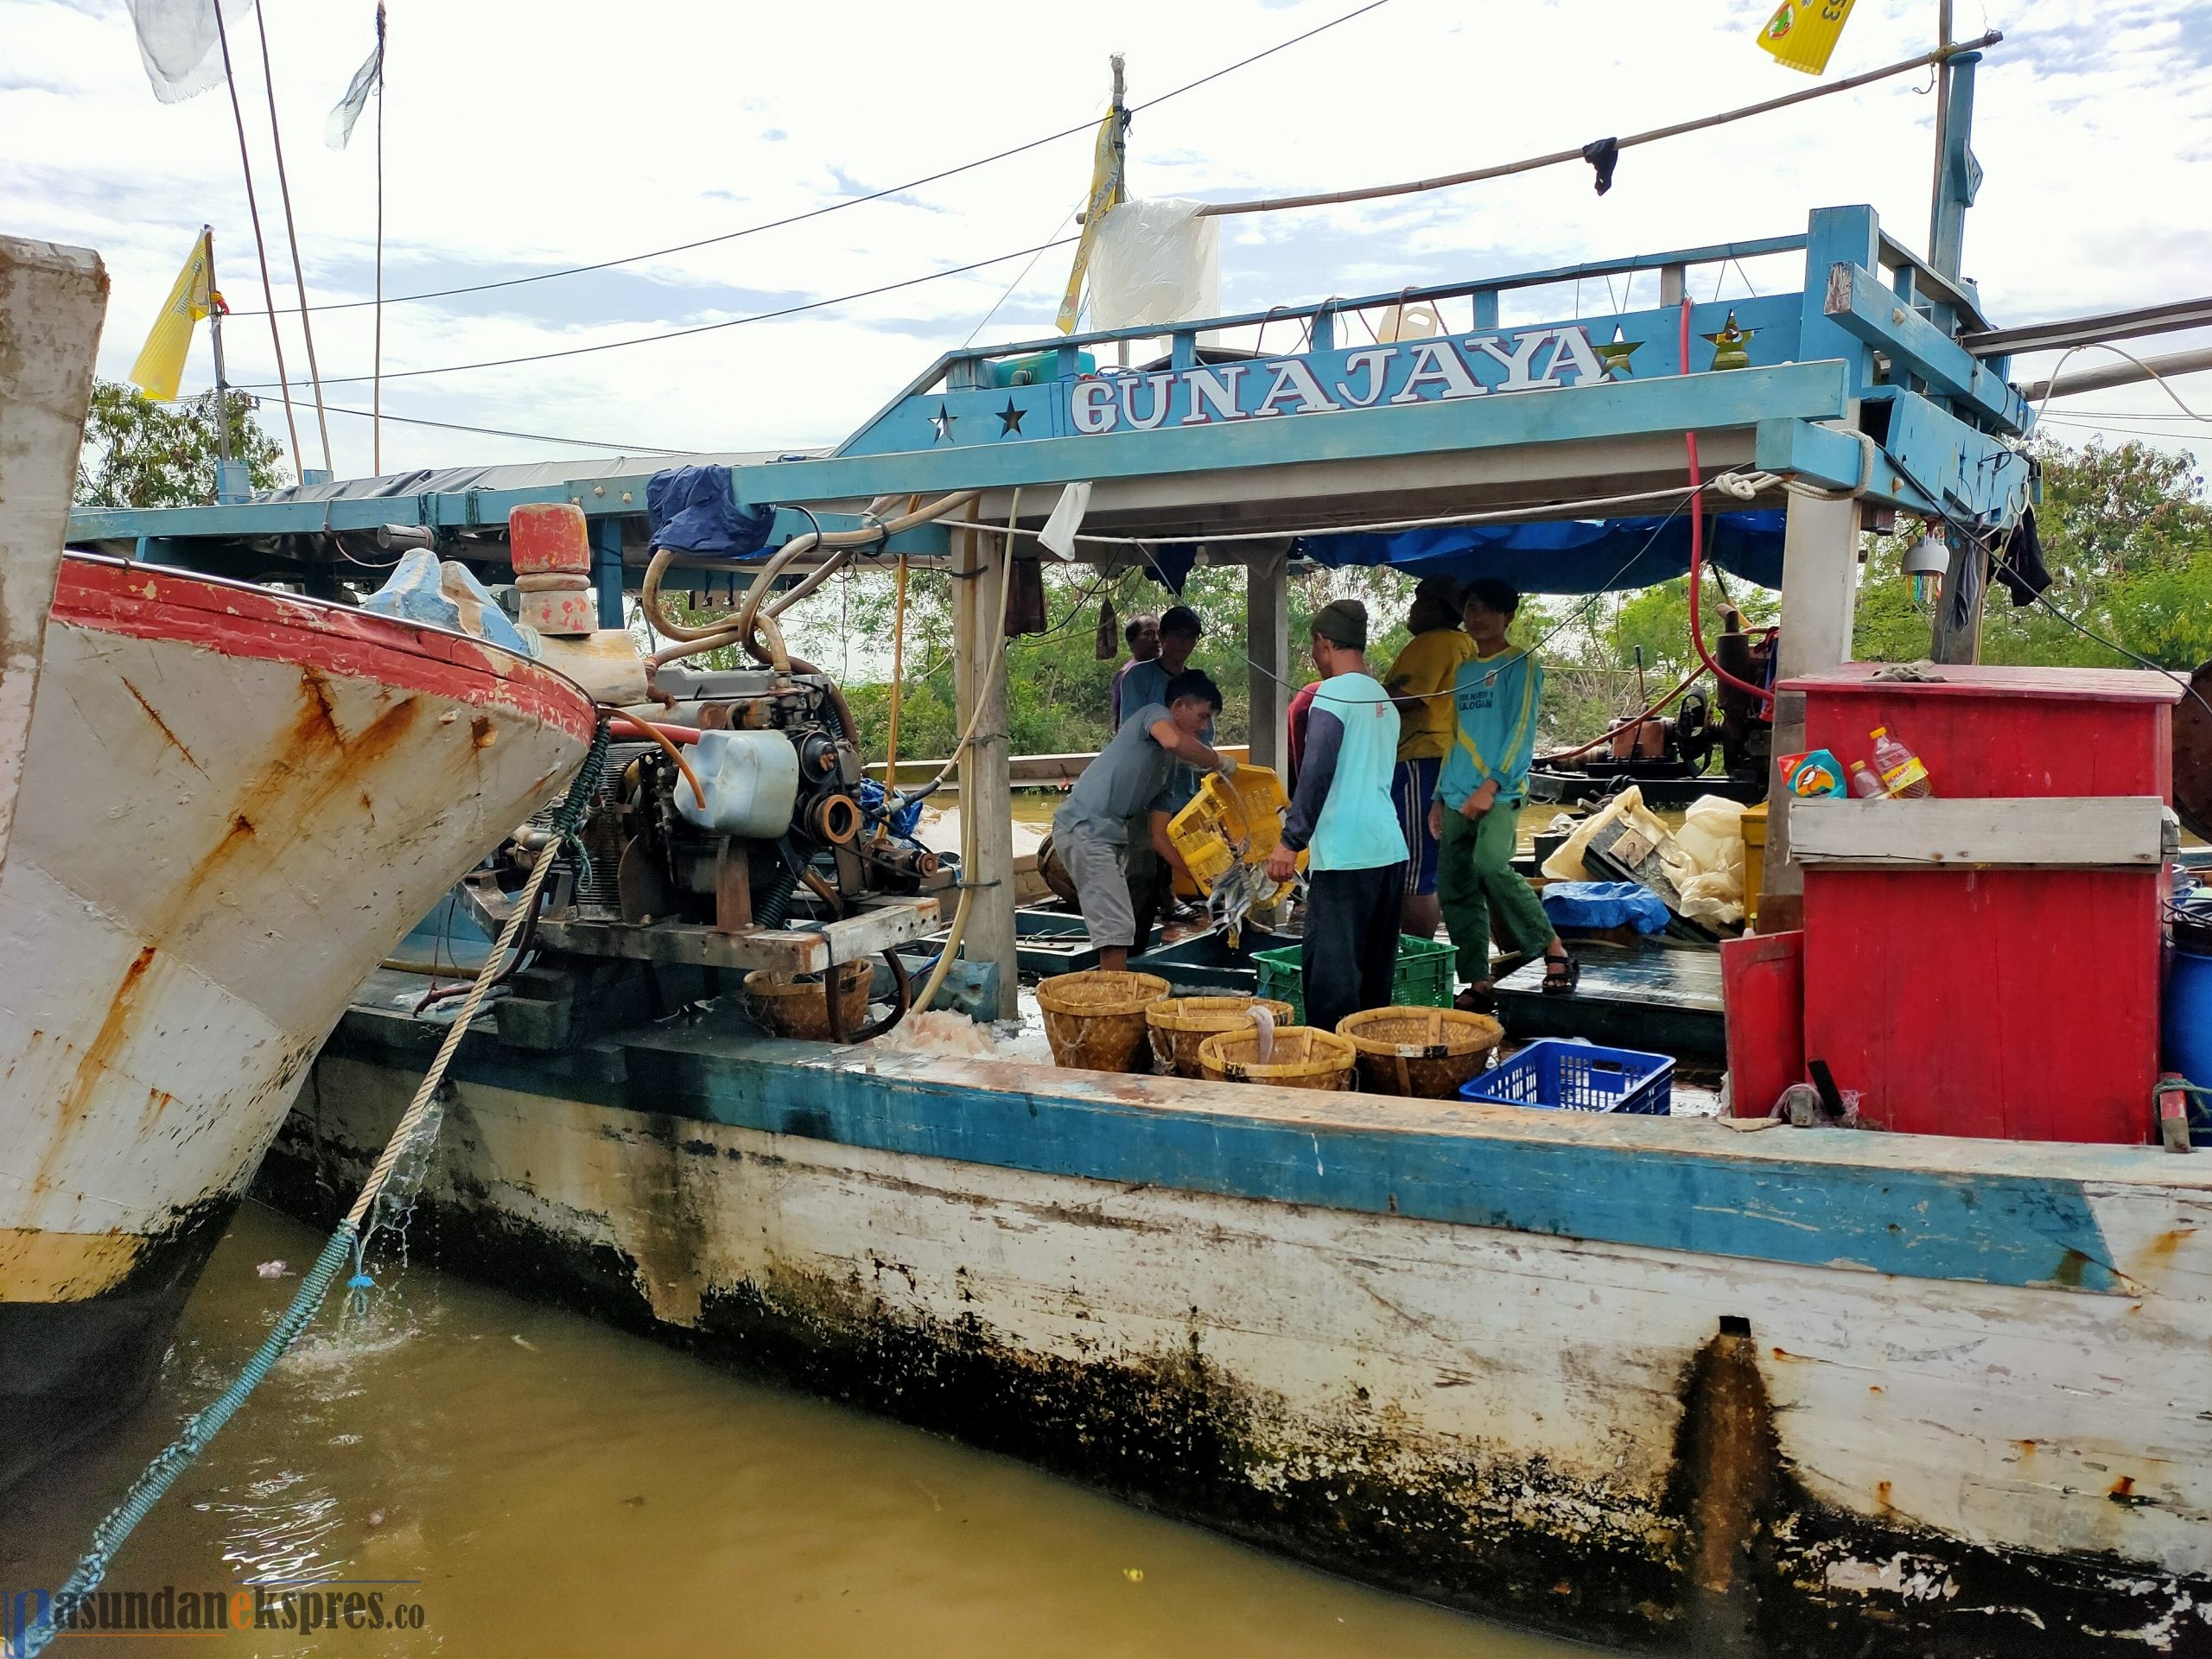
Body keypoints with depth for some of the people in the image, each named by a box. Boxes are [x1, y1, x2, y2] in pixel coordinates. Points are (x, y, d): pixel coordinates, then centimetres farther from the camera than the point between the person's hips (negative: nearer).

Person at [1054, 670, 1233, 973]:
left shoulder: (1168, 766, 23)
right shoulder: (1154, 713, 1)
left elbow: (1159, 839, 20)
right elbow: (1173, 740, -26)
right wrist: (1218, 762, -9)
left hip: (1106, 835, 10)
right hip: (1085, 827, -10)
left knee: (1121, 929, 15)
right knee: (1116, 929, -11)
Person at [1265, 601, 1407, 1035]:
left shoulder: (1334, 694, -8)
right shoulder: (1384, 700, 17)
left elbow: (1316, 773, -17)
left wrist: (1290, 841, -15)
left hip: (1345, 853, -8)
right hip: (1389, 849, 8)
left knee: (1330, 970, -5)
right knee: (1375, 969, 14)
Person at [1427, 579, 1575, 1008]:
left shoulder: (1521, 665, 1)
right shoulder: (1463, 672, 20)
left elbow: (1522, 730, -9)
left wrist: (1491, 785, -18)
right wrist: (1440, 797, 18)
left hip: (1499, 793, -7)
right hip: (1457, 797, 7)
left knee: (1491, 865, -29)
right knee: (1454, 888, 3)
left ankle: (1556, 953, -18)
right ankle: (1477, 985, 9)